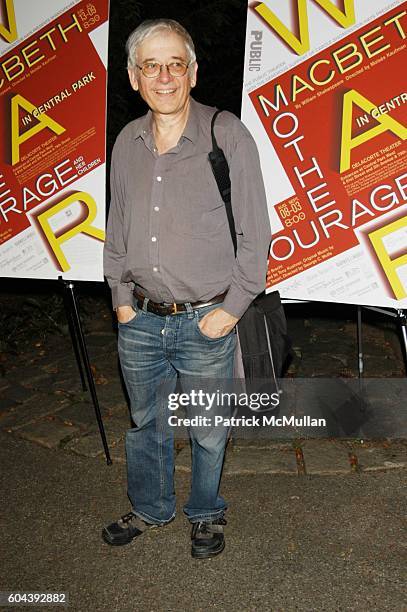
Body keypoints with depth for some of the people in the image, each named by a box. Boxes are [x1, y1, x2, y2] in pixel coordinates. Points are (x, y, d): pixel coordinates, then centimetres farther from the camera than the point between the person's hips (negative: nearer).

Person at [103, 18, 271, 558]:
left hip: (206, 321, -4)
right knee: (146, 422, 20)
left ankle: (206, 513, 39)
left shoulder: (227, 135, -9)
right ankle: (151, 508, 43)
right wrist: (120, 298, 9)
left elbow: (255, 231, -8)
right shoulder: (127, 143, 5)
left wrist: (232, 307, -11)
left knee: (208, 432, 13)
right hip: (140, 320, 4)